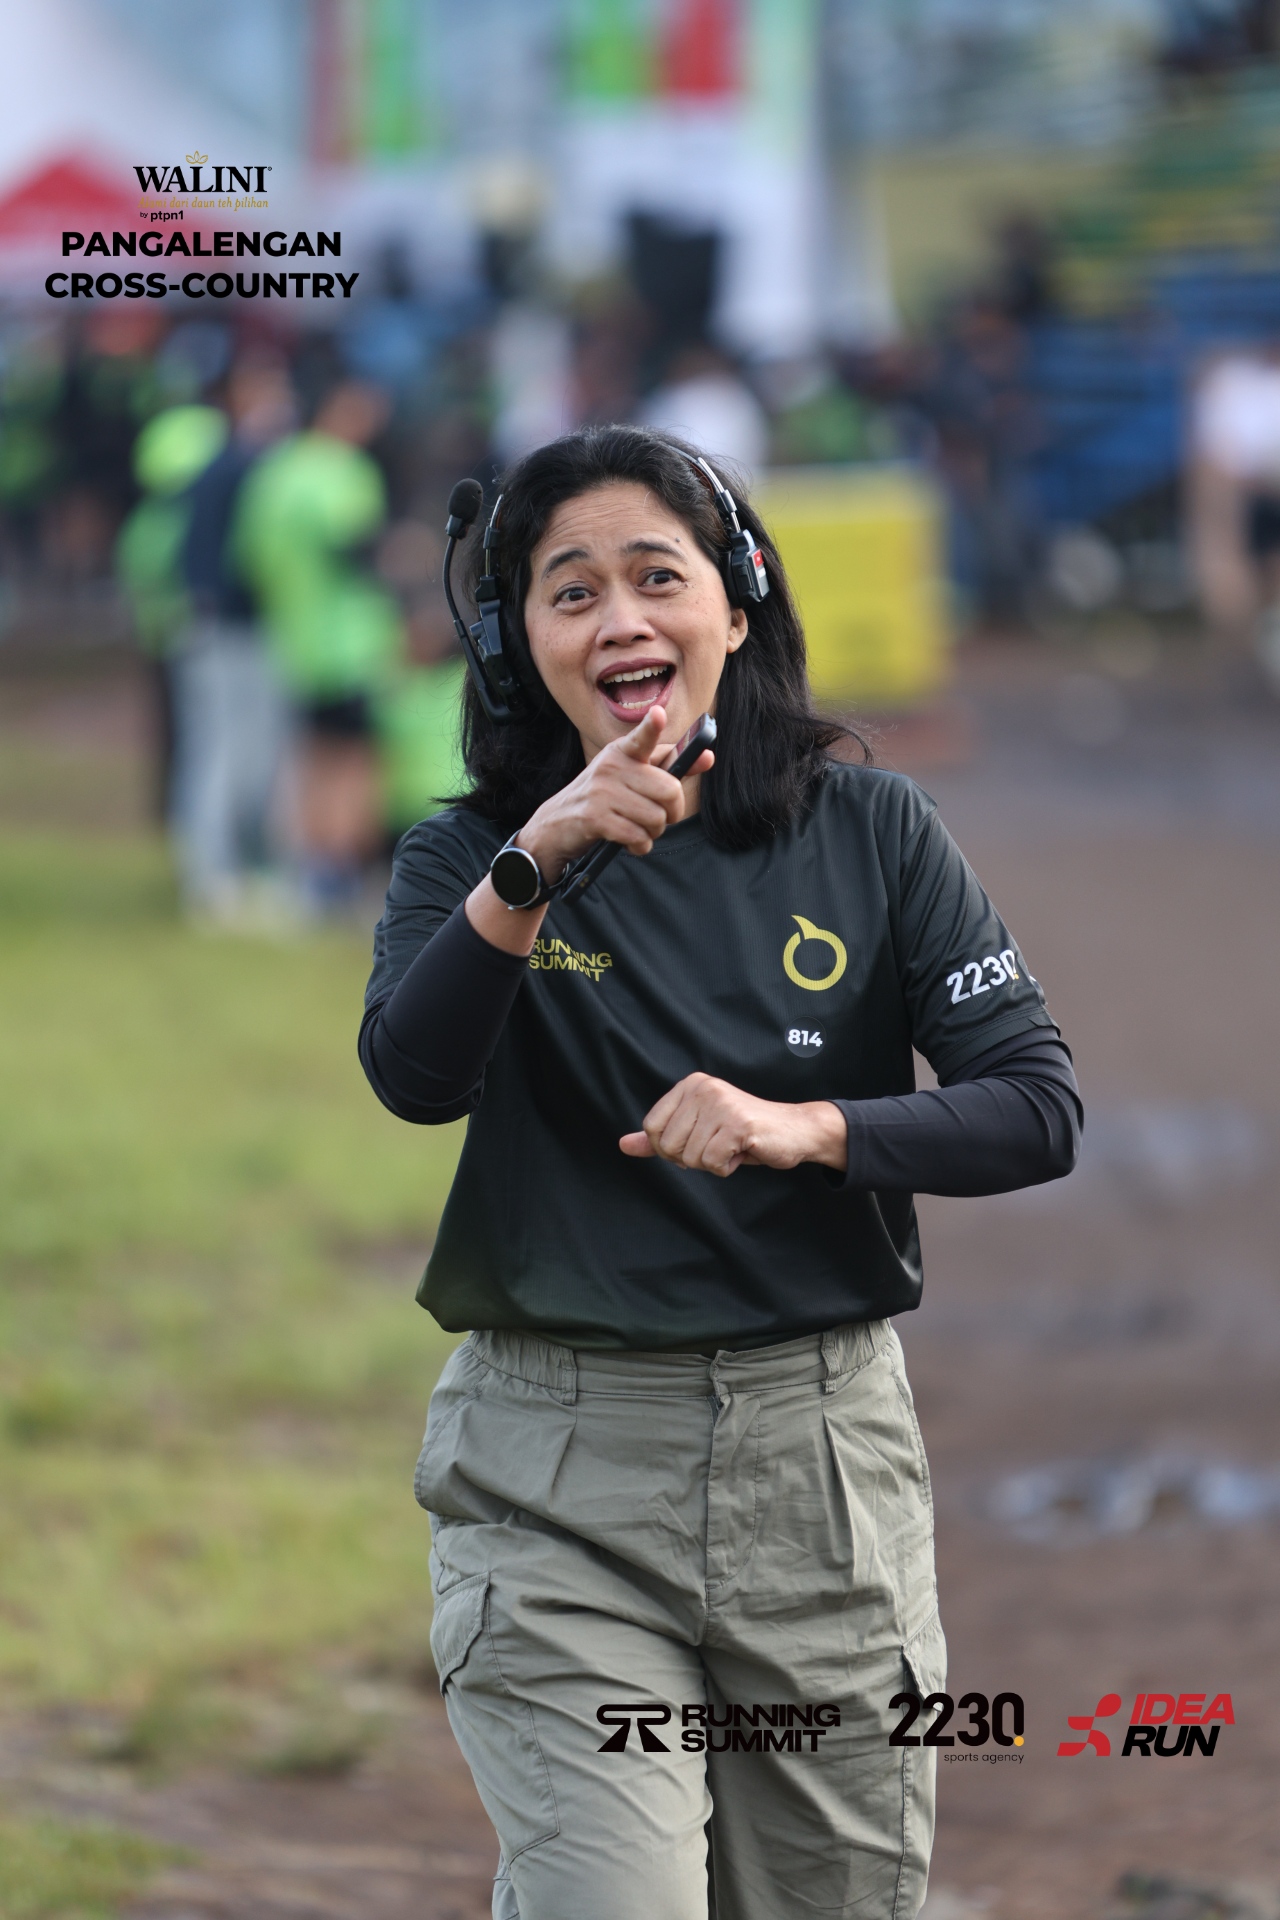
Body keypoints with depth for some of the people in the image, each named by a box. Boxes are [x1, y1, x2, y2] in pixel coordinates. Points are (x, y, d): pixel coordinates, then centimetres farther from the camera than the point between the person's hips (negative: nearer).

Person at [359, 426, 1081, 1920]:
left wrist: (807, 1128, -19)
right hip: (560, 1474, -2)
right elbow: (413, 1077, -19)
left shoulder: (868, 832, 3)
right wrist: (534, 867, -34)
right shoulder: (467, 858, 1)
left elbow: (1040, 1109, -3)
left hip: (826, 1455, 2)